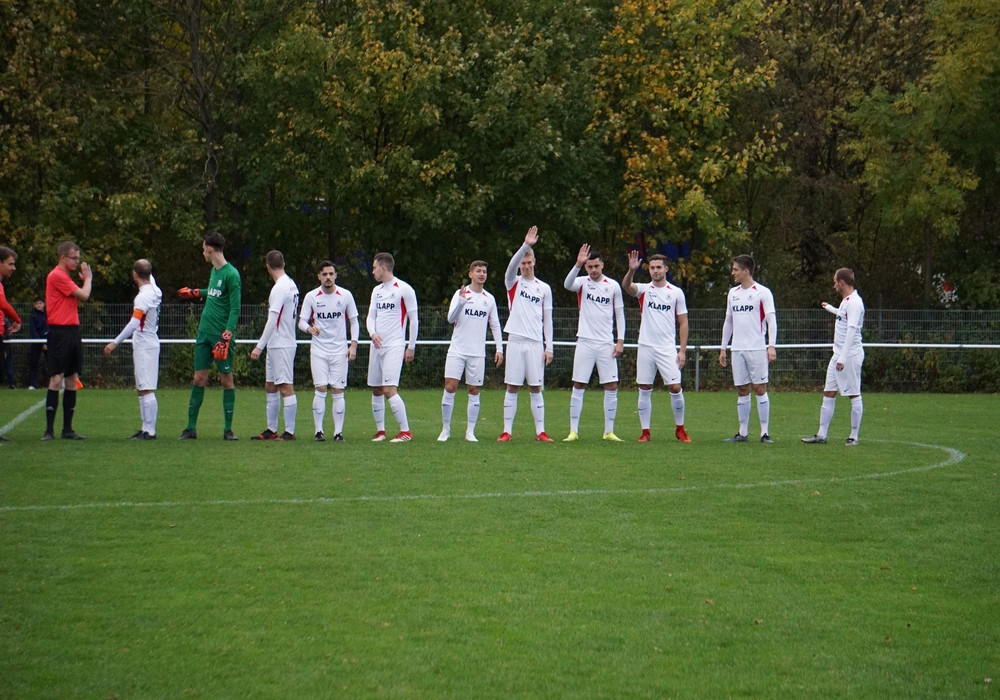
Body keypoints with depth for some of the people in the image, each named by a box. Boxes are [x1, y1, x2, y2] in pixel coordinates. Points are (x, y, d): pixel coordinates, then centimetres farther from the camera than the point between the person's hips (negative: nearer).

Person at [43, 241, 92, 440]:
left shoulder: (65, 277, 19)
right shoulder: (57, 276, -11)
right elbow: (84, 295, -12)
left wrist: (84, 279, 12)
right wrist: (88, 278, 6)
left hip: (72, 332, 10)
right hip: (60, 332, -10)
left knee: (72, 379, 8)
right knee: (57, 379, -10)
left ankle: (67, 428, 12)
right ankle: (49, 429, -10)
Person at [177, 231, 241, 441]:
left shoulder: (231, 275, -12)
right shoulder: (214, 271, 11)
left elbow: (235, 309, -16)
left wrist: (225, 338, -22)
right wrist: (195, 293, 42)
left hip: (221, 336, -7)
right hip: (204, 333, 7)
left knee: (226, 380, 0)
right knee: (199, 379, 6)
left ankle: (228, 429, 6)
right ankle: (191, 428, 8)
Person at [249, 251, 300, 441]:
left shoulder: (280, 288, -16)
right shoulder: (291, 285, 12)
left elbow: (273, 320, -21)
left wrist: (259, 346, -19)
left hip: (281, 345, -10)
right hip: (276, 345, 10)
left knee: (286, 387, -7)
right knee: (270, 387, 14)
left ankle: (290, 432, -6)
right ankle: (271, 430, 19)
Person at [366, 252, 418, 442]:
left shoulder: (404, 289, -6)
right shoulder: (377, 291, 14)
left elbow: (413, 319, -4)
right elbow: (371, 316, 14)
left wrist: (411, 347, -5)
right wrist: (372, 333, -8)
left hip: (395, 346, -7)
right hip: (377, 346, 7)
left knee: (389, 390, -16)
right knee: (376, 390, 8)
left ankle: (406, 431, -11)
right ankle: (380, 430, 18)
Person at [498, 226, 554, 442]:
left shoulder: (544, 288, 10)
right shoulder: (513, 283, 6)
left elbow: (547, 319, 10)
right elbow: (511, 266, -17)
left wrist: (549, 346, 3)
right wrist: (526, 245, -30)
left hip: (536, 343, 1)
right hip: (516, 341, -1)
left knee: (536, 388, 2)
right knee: (512, 387, 0)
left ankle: (540, 431, 5)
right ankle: (507, 431, 3)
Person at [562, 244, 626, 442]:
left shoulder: (613, 286, 5)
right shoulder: (583, 282, 1)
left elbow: (619, 314, 9)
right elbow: (568, 284, -23)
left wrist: (620, 340, 1)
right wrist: (578, 264, -38)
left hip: (606, 344, 1)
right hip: (585, 342, -1)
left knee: (611, 387, 0)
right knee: (578, 387, -1)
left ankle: (609, 431, 8)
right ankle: (573, 431, 2)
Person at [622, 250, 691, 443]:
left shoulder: (676, 293, 4)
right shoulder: (644, 290, 4)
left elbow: (683, 322, 6)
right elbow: (626, 286, -18)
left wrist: (683, 350, -1)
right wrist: (631, 270, -37)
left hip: (667, 349, -1)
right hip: (645, 347, 1)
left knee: (675, 387, -6)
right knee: (644, 389, 3)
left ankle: (680, 429, 11)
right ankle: (645, 432, 10)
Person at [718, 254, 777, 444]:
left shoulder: (762, 292, -4)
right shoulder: (733, 293, 14)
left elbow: (771, 320, -7)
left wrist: (771, 346, -17)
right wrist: (723, 348, 18)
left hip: (757, 348, -6)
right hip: (737, 349, 6)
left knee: (759, 388, -5)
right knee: (742, 390, 6)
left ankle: (764, 433, -2)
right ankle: (743, 433, 10)